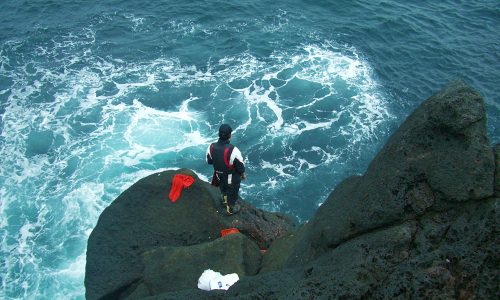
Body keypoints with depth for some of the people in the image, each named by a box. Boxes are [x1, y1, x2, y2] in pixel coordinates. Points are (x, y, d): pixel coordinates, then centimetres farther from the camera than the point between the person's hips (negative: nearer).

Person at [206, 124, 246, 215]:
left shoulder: (211, 147, -25)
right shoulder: (233, 151, -39)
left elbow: (209, 161, -5)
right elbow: (240, 166, -23)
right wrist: (243, 174, -2)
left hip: (219, 176, 4)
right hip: (232, 178, -4)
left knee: (223, 189, 36)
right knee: (232, 193, 26)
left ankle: (225, 201, 65)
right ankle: (231, 209, 52)